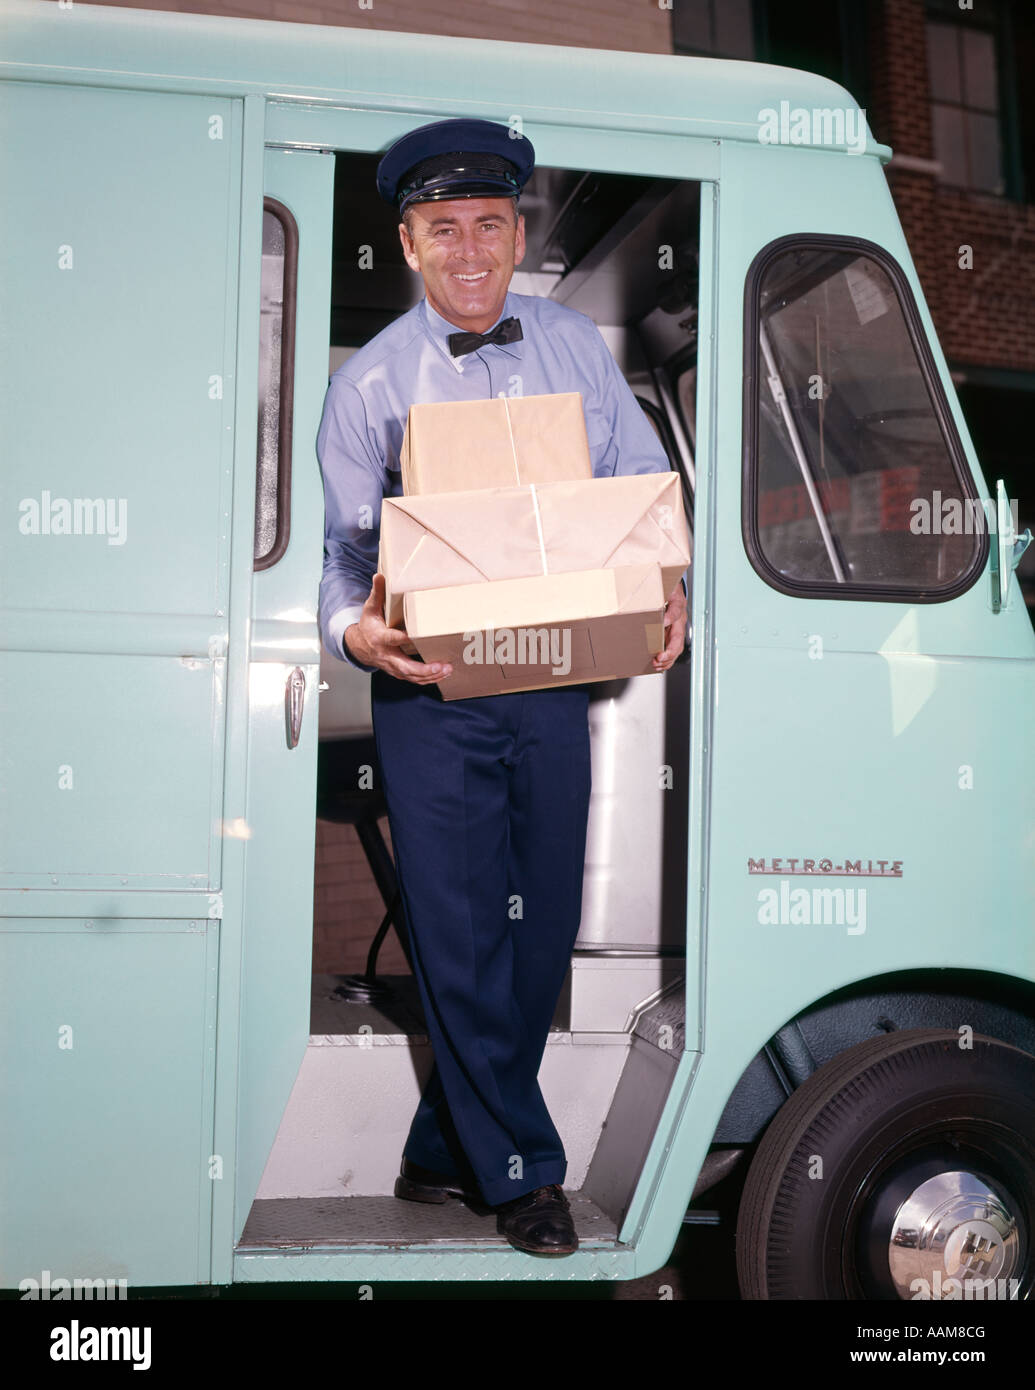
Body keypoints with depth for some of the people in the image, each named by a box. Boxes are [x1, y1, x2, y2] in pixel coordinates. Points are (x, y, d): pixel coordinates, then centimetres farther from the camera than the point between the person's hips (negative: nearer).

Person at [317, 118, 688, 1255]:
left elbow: (647, 490, 14)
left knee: (542, 930, 9)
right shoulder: (368, 383, 1)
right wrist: (357, 630, -20)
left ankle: (443, 1152, 29)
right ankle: (521, 1172, 19)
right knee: (461, 938, -1)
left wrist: (669, 589, -5)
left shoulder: (575, 345, 9)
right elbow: (346, 555, 1)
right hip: (431, 695, -3)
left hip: (558, 685, 4)